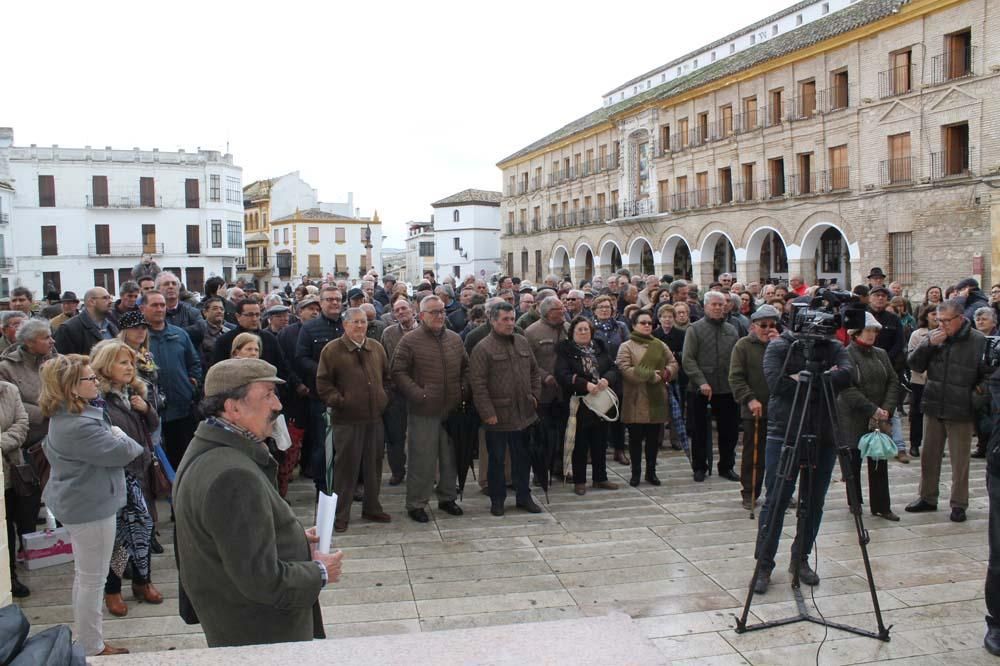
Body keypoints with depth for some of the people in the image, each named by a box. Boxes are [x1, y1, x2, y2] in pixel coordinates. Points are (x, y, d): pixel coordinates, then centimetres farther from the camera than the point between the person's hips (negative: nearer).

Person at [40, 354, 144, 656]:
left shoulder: (66, 415, 6)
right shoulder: (78, 425, -29)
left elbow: (99, 446, 12)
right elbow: (121, 452, -23)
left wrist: (115, 438, -7)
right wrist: (123, 439, -2)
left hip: (79, 502, 11)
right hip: (91, 506, -11)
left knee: (84, 574, 22)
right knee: (92, 579, 2)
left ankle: (86, 640, 37)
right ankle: (92, 649, 15)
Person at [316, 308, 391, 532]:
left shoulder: (376, 348, 11)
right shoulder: (332, 350, -4)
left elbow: (387, 377, 20)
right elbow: (323, 383, -5)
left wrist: (384, 398, 8)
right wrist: (338, 401, -12)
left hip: (374, 417, 5)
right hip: (346, 419, -5)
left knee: (374, 464, 13)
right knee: (346, 465, 1)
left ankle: (372, 508, 27)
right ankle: (341, 514, 12)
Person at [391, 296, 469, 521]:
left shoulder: (455, 339, 10)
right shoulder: (410, 341, -6)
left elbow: (465, 367, 19)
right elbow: (399, 373, -9)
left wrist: (464, 389, 5)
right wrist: (418, 394, -17)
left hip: (452, 410, 5)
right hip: (424, 412, -5)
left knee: (450, 458, 14)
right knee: (422, 459, 0)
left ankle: (448, 497, 30)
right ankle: (416, 504, 13)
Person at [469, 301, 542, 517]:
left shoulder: (522, 343, 10)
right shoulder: (483, 348, -9)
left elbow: (535, 372, 18)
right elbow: (478, 384, -13)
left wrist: (535, 395, 8)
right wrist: (487, 412, -17)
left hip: (523, 414, 5)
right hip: (498, 416, -5)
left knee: (521, 458, 15)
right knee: (497, 459, 7)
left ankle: (524, 497, 27)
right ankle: (497, 499, 20)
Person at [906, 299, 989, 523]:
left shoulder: (978, 341, -9)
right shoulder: (935, 337, 3)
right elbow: (914, 365, 1)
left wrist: (979, 392, -16)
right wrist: (929, 344, -12)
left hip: (960, 412, -4)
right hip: (933, 409, 4)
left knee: (959, 460, 5)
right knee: (929, 456, 14)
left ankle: (959, 504, 18)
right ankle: (927, 498, 27)